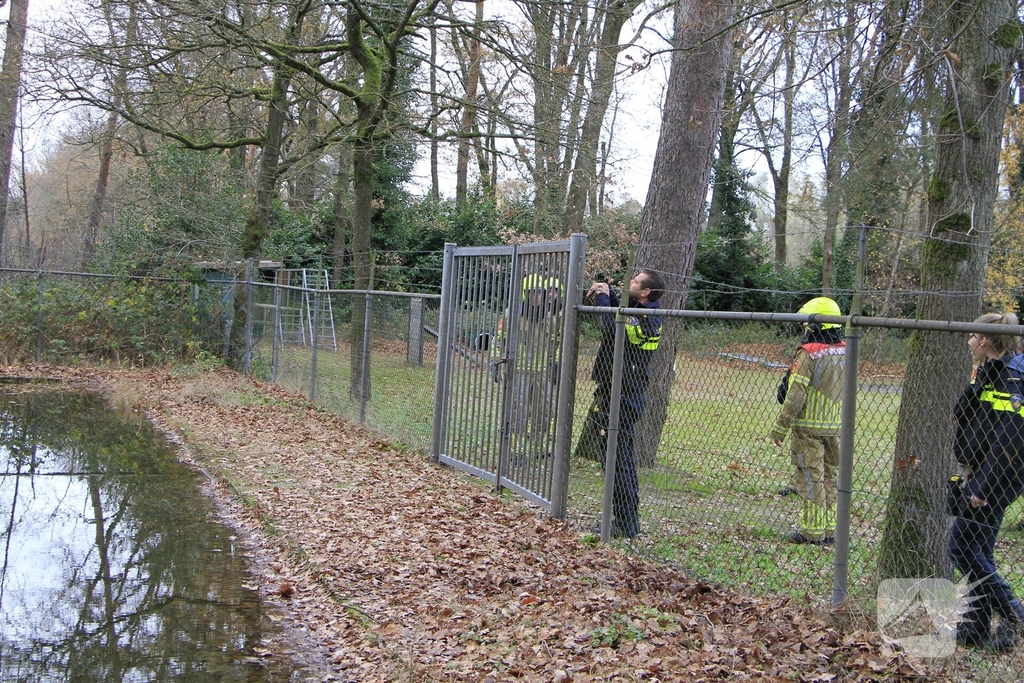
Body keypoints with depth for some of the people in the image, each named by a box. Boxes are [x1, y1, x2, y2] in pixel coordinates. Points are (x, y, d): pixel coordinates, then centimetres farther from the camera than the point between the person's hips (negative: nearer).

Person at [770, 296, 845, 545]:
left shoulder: (808, 354, -16)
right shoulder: (845, 352, 4)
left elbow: (796, 395, -18)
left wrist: (780, 426, -10)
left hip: (809, 427, -6)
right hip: (837, 428, 6)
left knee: (810, 478, 0)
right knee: (831, 477, 14)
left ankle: (812, 532, 3)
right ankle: (830, 530, 19)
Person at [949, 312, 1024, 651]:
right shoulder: (989, 374, 13)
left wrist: (983, 487, -23)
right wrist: (974, 479, 18)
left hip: (996, 480, -10)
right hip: (983, 476, 10)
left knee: (962, 546, -7)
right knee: (976, 550, 13)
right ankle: (976, 628, 20)